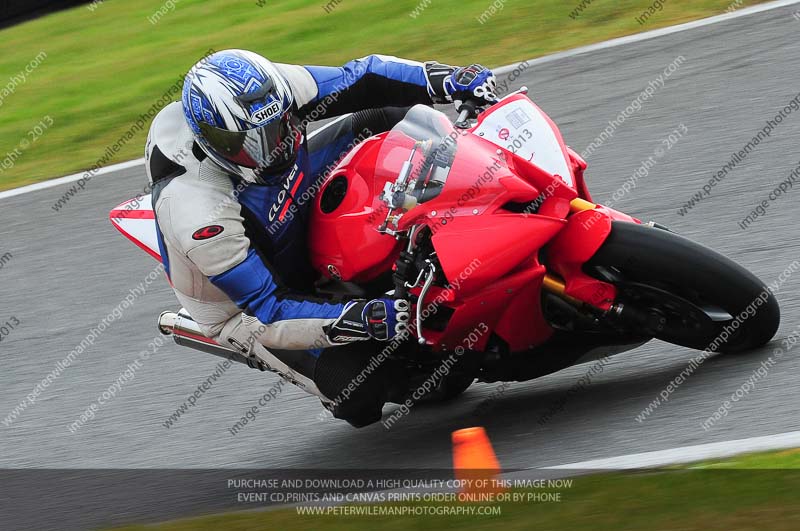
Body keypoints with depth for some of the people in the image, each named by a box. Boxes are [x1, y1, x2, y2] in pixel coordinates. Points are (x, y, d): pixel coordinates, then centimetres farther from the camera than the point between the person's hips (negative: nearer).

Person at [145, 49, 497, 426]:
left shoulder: (268, 94, -25)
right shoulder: (199, 214, -40)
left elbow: (358, 81, -14)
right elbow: (268, 309, -36)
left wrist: (452, 80, -27)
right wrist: (367, 319, -47)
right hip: (244, 306, -6)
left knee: (378, 122, -7)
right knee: (359, 394, -23)